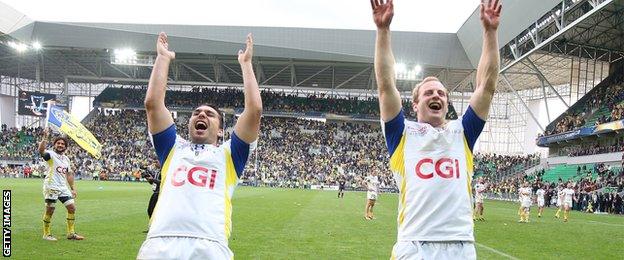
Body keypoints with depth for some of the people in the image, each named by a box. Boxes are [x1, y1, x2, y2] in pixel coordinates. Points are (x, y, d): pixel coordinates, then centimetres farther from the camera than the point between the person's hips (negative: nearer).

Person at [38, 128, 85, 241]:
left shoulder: (66, 159, 17)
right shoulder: (50, 154, -3)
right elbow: (41, 150, -27)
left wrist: (73, 188, 16)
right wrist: (45, 138, -38)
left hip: (63, 187, 7)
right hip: (51, 187, -7)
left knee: (72, 208, 3)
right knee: (49, 210, -1)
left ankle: (71, 233, 10)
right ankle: (46, 234, 13)